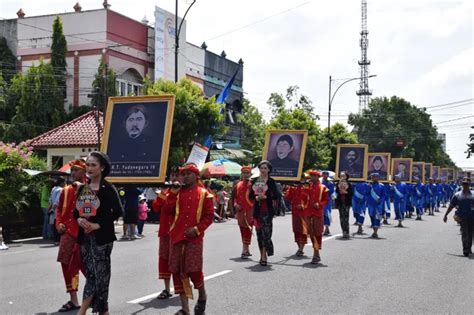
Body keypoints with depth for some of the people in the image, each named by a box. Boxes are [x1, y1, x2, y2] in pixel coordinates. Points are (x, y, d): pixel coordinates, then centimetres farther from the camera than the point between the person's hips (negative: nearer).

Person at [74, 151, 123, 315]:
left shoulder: (108, 188, -7)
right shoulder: (82, 188, 10)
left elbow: (118, 211, -14)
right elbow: (76, 211, 15)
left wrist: (98, 225, -17)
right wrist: (79, 219, -7)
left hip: (102, 237, -6)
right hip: (85, 236, 6)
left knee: (100, 274, -2)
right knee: (91, 274, 8)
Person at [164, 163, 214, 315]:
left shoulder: (203, 193, 1)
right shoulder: (178, 192, 12)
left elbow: (209, 216, -1)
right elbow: (169, 210, 3)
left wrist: (197, 229, -12)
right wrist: (173, 193, -5)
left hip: (194, 237, -4)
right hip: (177, 235, 4)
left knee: (193, 269, -6)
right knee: (177, 270, 2)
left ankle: (202, 296, 25)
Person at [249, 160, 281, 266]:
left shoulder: (271, 181, -2)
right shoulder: (255, 181, 10)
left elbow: (276, 196, -5)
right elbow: (251, 195, 11)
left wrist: (265, 197, -18)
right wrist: (256, 197, -8)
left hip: (267, 210, -4)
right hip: (257, 210, 5)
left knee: (266, 232, -10)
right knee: (259, 232, 7)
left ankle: (264, 256, -7)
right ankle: (262, 254, 16)